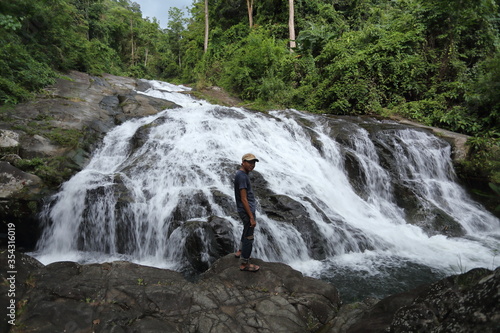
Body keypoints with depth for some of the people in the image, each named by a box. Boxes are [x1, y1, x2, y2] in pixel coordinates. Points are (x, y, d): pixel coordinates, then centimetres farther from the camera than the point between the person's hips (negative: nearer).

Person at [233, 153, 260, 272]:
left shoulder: (242, 174, 8)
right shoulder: (242, 176, -22)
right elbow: (244, 199, -24)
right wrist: (251, 217, -22)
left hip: (248, 209, 10)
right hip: (247, 211, -10)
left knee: (247, 231, 26)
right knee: (249, 237, -2)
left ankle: (240, 251, 43)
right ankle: (244, 264, 9)